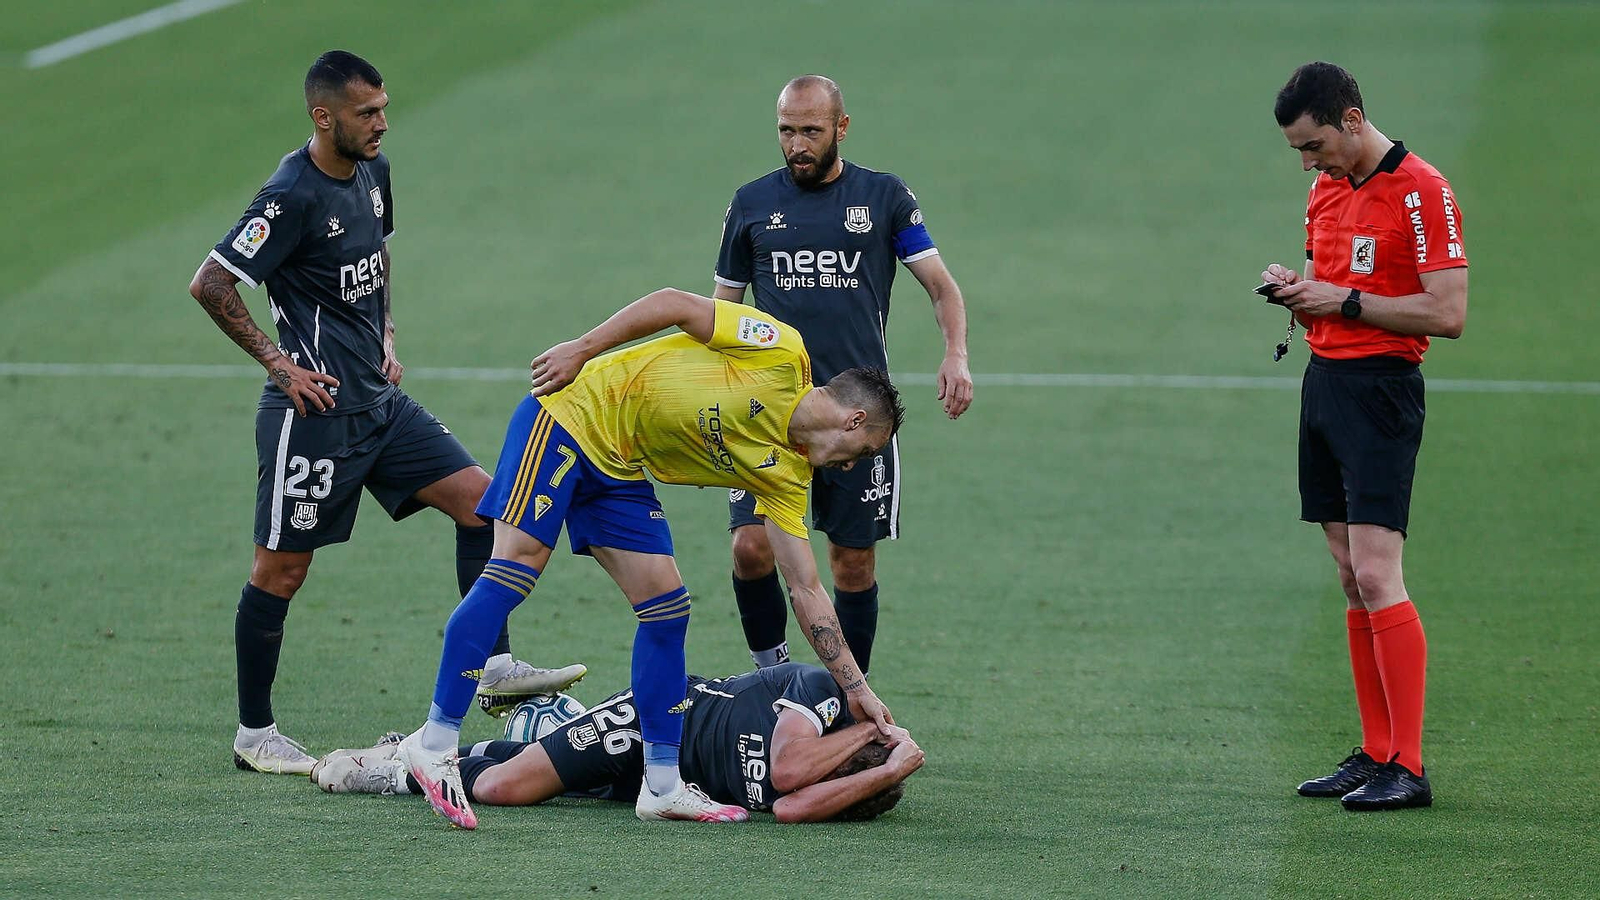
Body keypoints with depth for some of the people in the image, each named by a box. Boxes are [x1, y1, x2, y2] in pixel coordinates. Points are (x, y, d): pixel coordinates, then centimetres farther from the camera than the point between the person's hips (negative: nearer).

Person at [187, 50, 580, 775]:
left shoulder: (373, 171, 7)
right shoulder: (292, 196, -19)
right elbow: (210, 285, -18)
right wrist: (276, 362, -15)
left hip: (378, 399, 8)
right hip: (315, 409, -8)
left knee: (480, 498, -1)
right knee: (281, 568, 0)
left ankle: (494, 668, 1)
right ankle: (254, 735, 10)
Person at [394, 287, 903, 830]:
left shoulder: (786, 476, 6)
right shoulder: (782, 354, -13)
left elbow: (806, 590, 7)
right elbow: (673, 304, -11)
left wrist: (855, 687, 4)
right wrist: (581, 350, -17)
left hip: (618, 472, 8)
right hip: (571, 416, -8)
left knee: (666, 607, -1)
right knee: (516, 568, -18)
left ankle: (662, 787, 4)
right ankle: (435, 742, -19)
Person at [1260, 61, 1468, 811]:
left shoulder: (1422, 193, -12)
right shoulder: (1327, 190, 14)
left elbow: (1448, 313, -16)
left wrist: (1345, 302, -16)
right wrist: (1297, 289, 2)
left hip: (1381, 389, -8)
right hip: (1324, 379, 8)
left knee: (1375, 576, -14)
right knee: (1351, 579, 7)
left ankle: (1408, 768, -13)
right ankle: (1375, 753, 11)